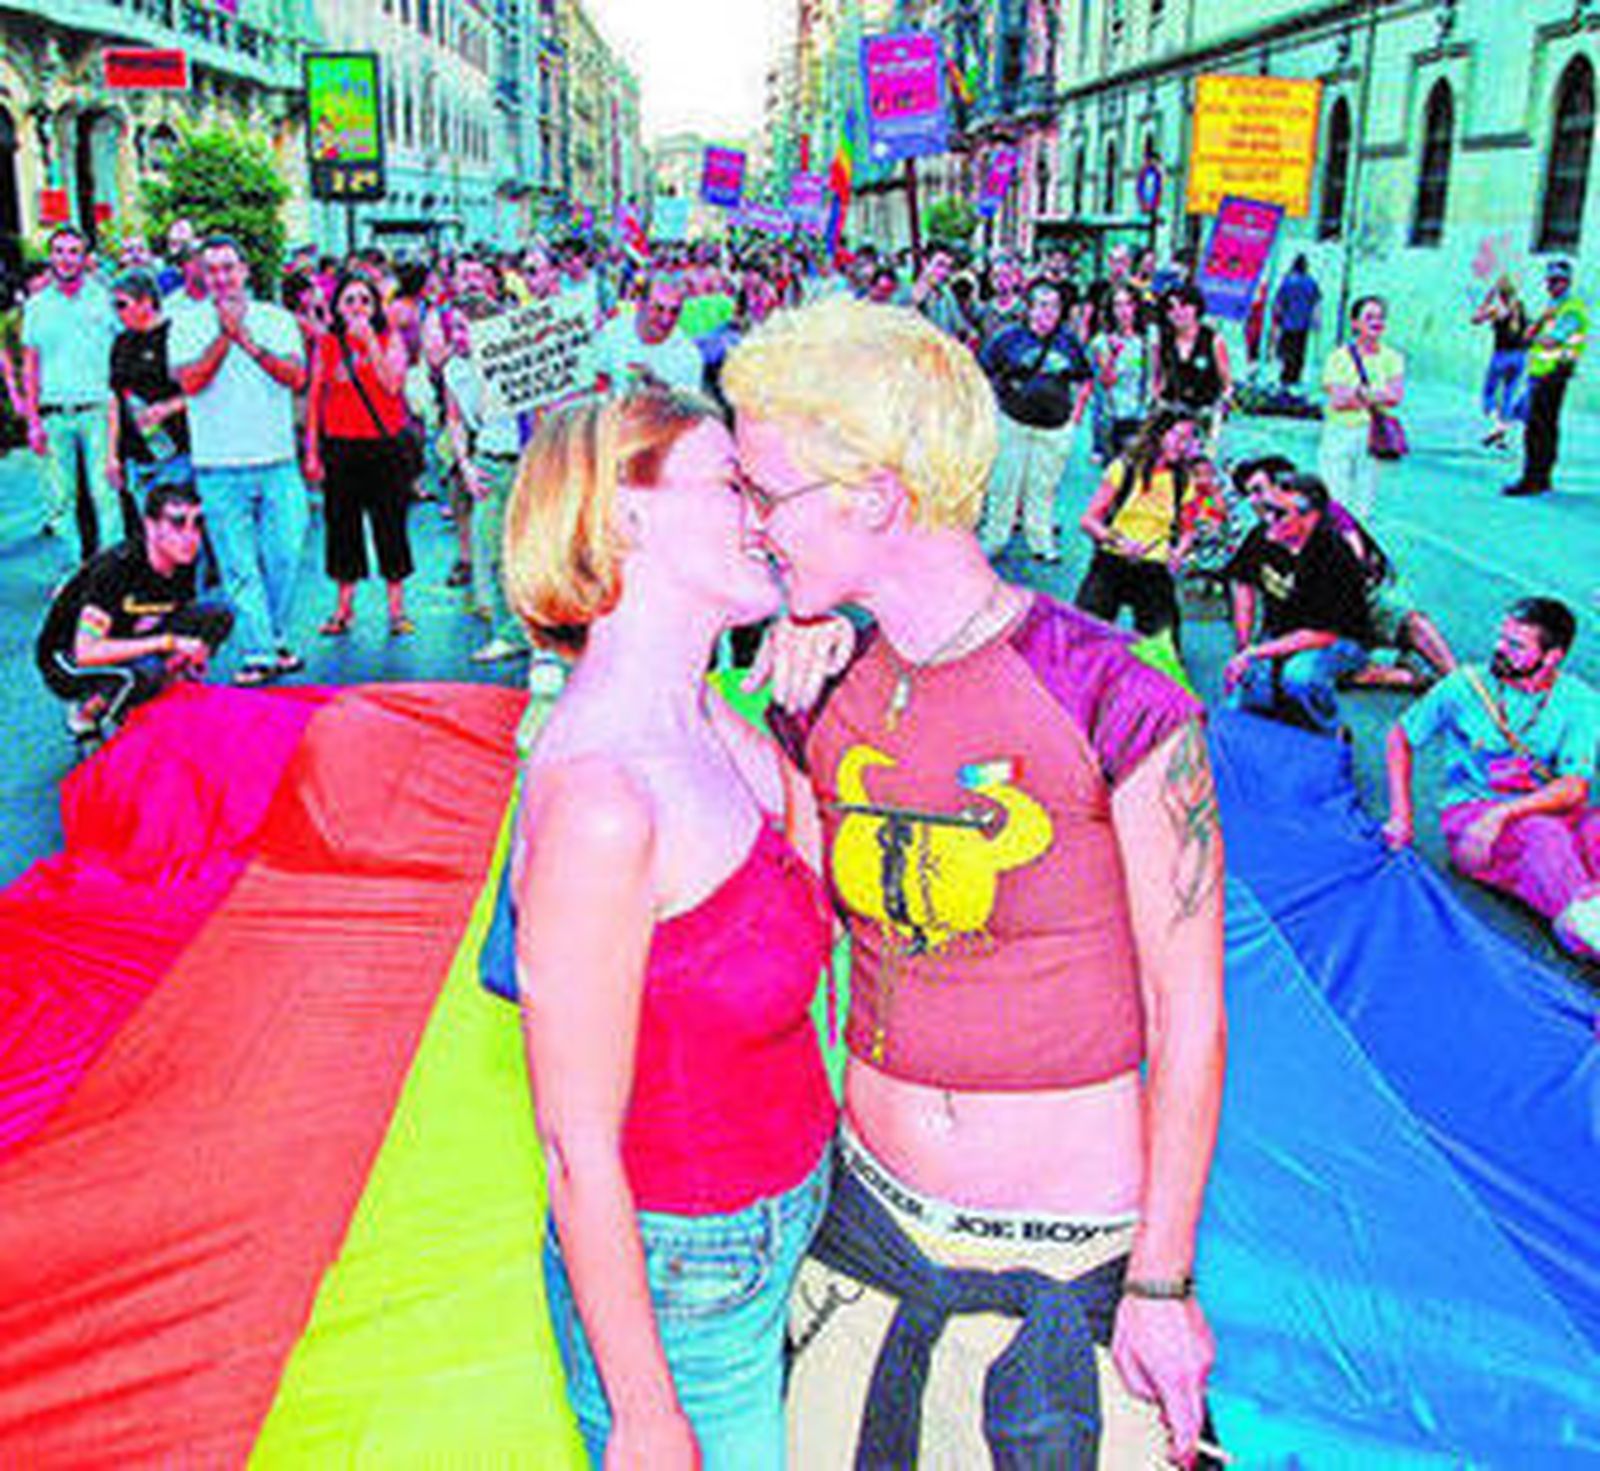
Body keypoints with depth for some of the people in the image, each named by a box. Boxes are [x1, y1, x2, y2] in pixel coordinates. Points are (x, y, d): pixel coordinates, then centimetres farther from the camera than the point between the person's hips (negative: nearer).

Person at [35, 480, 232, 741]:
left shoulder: (184, 564, -9)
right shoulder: (115, 566, -28)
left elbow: (184, 622, 7)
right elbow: (85, 652, -34)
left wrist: (190, 653, -16)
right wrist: (167, 642, -34)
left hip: (122, 646, 6)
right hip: (66, 661, -6)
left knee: (219, 615, -12)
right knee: (146, 670, -39)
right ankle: (86, 713, -8)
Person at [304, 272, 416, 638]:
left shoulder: (390, 339, 0)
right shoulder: (327, 344, 5)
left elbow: (393, 385, -15)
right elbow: (314, 398, 7)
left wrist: (370, 341, -17)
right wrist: (311, 451, 3)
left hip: (385, 444, -2)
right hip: (340, 446, 2)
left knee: (390, 523, 1)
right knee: (341, 523, 6)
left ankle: (397, 607, 10)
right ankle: (344, 607, 16)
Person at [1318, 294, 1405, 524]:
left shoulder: (1392, 358, 6)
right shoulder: (1339, 357, -3)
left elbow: (1396, 396, -7)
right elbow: (1338, 400, -13)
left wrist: (1356, 392, -13)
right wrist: (1378, 394, -9)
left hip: (1373, 434, 3)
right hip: (1339, 434, -3)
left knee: (1365, 509, 5)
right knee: (1335, 504, -6)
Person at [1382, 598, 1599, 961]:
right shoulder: (1465, 685, 1)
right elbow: (1400, 739, 11)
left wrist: (1503, 813, -26)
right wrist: (1401, 815, 1)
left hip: (1550, 810, 2)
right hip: (1472, 809, -2)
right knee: (1542, 833, -35)